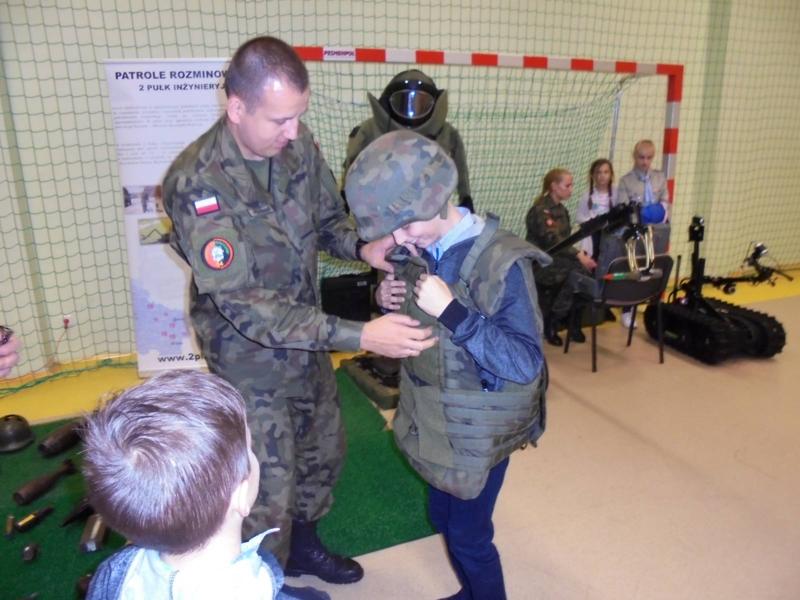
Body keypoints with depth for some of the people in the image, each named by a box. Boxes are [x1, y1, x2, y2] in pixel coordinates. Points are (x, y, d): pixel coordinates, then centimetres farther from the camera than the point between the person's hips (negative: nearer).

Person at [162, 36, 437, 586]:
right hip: (250, 359, -6)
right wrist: (361, 335, -38)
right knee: (269, 492, 7)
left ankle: (302, 546, 51)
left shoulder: (298, 145, -10)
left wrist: (362, 247, -18)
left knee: (325, 450, 23)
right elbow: (243, 305, -32)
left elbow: (328, 219, 6)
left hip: (307, 341, 6)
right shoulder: (197, 184, -28)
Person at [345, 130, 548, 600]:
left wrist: (452, 312, -35)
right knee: (444, 517, 24)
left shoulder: (503, 262, -26)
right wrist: (389, 299, -12)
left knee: (468, 535, 10)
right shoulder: (418, 251, -5)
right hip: (432, 419, 7)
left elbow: (526, 363, -27)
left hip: (478, 429, -7)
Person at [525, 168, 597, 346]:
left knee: (585, 270, -21)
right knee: (578, 271, -30)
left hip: (557, 259, 7)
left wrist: (579, 253, -6)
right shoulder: (540, 210, -13)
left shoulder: (562, 210, 13)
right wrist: (578, 255, -33)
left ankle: (573, 323, -6)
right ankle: (551, 323, -16)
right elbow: (552, 240, -25)